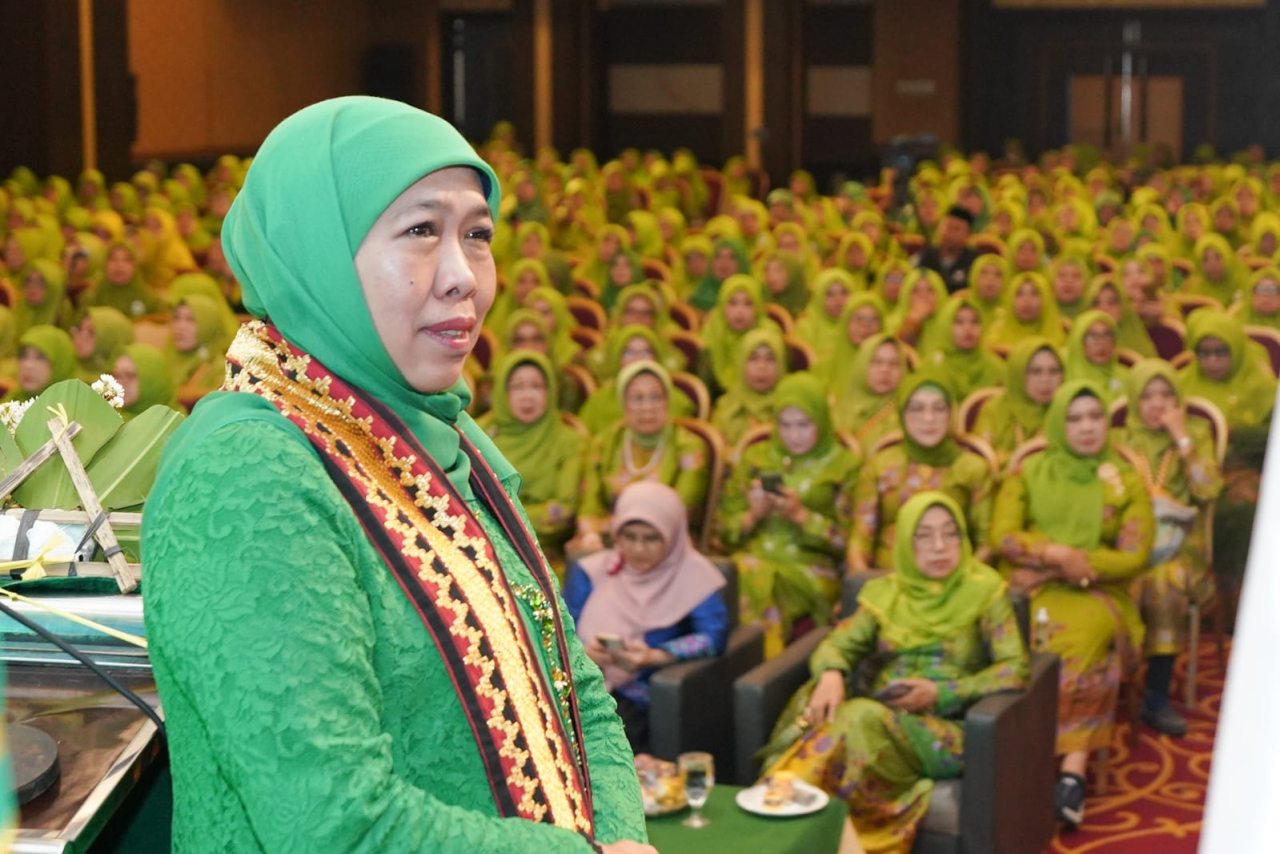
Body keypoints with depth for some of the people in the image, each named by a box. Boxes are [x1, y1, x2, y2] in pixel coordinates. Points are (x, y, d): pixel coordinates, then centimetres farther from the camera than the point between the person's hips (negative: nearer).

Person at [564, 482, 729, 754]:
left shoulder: (693, 575, 6)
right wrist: (583, 651, -16)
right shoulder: (590, 572, 15)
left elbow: (714, 636, -6)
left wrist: (654, 657, -19)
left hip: (635, 694, -3)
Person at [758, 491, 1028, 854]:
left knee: (861, 719, -36)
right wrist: (831, 675, -19)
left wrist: (942, 694, -14)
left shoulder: (984, 591, 5)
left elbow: (1016, 669, -3)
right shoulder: (883, 593, 16)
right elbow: (835, 646, 6)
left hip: (945, 732, -3)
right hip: (881, 719, 3)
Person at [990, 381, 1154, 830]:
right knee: (1072, 634, -34)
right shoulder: (1027, 473, 12)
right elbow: (1002, 536, 1)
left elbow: (1134, 557, 0)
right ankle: (1074, 769, -33)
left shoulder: (1127, 482, 11)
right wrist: (1057, 553, -16)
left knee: (1091, 629, -36)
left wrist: (1065, 567, -10)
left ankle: (1069, 770, -38)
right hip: (1034, 589, 0)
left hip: (1099, 594, 0)